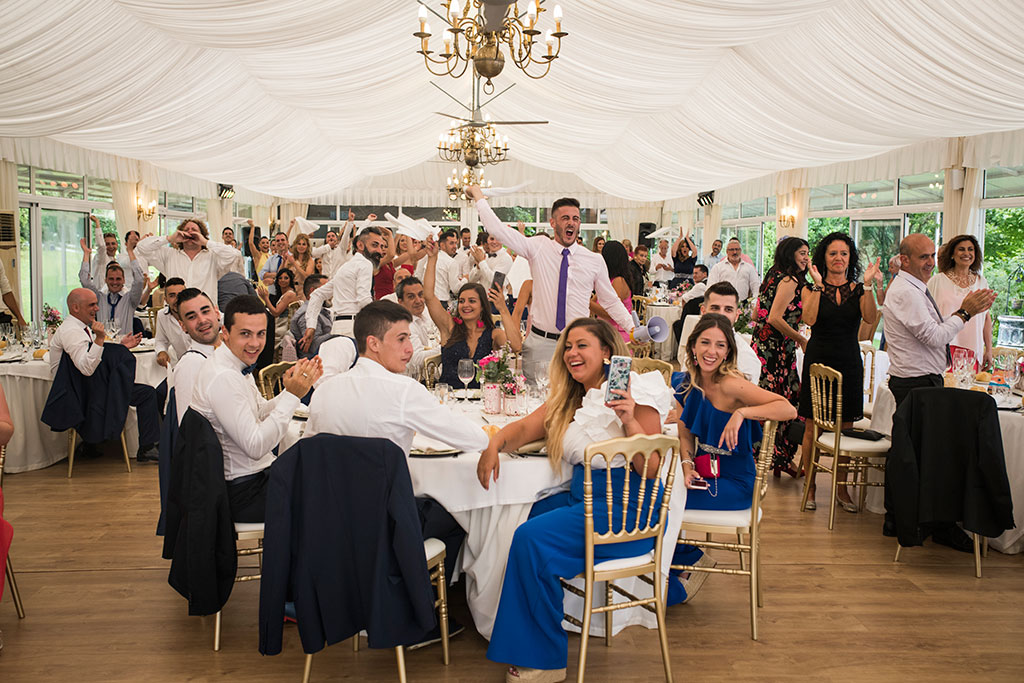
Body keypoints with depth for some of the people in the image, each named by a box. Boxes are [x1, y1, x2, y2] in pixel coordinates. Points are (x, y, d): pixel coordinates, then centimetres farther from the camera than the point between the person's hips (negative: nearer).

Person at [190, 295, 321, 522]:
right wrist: (292, 395, -25)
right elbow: (255, 447, -25)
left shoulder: (236, 364, 6)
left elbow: (260, 414, 15)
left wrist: (297, 386, 0)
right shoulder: (223, 377, -24)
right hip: (244, 493, -9)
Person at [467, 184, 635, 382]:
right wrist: (478, 195, 2)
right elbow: (497, 229, -2)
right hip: (540, 342, -1)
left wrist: (633, 328, 3)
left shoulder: (594, 260, 6)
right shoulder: (538, 248, 2)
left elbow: (611, 302, 13)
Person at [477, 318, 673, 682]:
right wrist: (495, 443, -13)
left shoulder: (636, 392, -8)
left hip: (626, 510, -8)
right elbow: (526, 427, 7)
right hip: (583, 498, 8)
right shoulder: (569, 398, 15)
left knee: (532, 537, -22)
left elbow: (650, 470, -13)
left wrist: (629, 421, -27)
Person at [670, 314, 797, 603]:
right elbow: (686, 432, 10)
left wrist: (741, 412, -39)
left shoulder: (729, 385, -20)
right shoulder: (693, 383, 3)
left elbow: (788, 409, -28)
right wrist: (687, 464, -8)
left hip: (733, 484, -7)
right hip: (704, 474, 7)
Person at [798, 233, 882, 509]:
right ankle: (810, 487, 13)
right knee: (813, 427, 1)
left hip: (849, 364, 2)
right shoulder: (811, 289, 1)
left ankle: (842, 488, 21)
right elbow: (809, 319, -17)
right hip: (818, 360, -2)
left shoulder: (858, 290, 6)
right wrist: (818, 285, -20)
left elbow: (870, 317, -12)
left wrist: (868, 284, -20)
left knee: (846, 429, 8)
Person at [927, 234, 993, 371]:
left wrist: (989, 350, 13)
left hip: (972, 350, 3)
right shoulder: (937, 281, 1)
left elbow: (987, 318, 16)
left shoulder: (981, 282, 13)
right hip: (943, 348, -3)